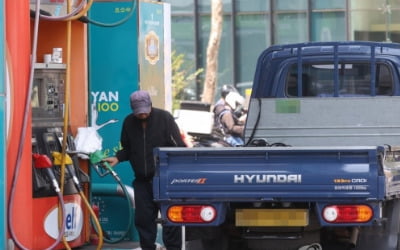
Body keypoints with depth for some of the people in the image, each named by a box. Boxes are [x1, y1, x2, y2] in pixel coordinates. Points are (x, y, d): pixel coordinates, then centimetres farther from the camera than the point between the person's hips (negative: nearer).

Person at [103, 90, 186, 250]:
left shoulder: (164, 118, -6)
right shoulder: (129, 122, 7)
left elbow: (178, 147, -8)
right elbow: (127, 149, 19)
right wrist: (117, 158, 0)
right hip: (142, 180, 4)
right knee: (143, 217, 5)